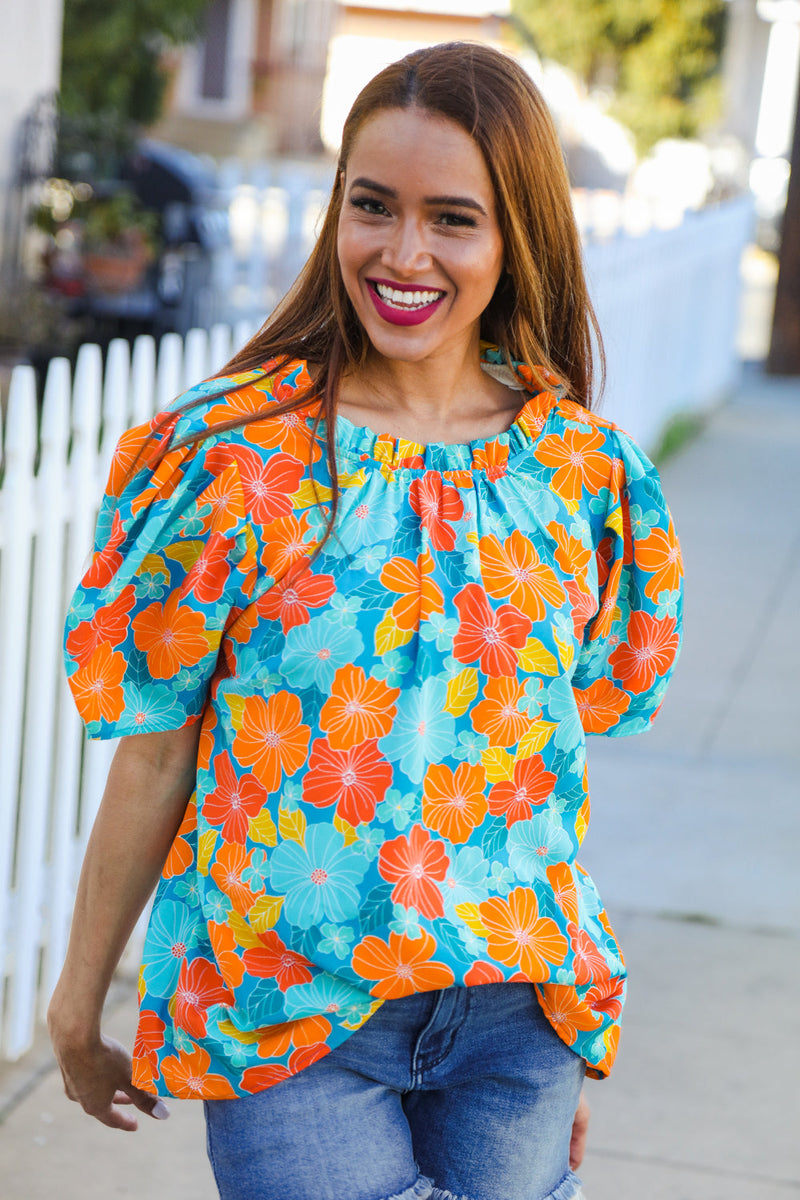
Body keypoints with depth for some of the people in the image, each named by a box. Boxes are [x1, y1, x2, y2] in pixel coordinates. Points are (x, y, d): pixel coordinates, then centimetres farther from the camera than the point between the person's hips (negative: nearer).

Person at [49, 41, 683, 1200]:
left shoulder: (580, 465, 1)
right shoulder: (231, 452, -8)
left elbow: (560, 747, 9)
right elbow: (153, 754, -4)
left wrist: (579, 1022, 13)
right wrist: (78, 1007, 2)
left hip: (514, 1014, 3)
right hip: (283, 1000, -3)